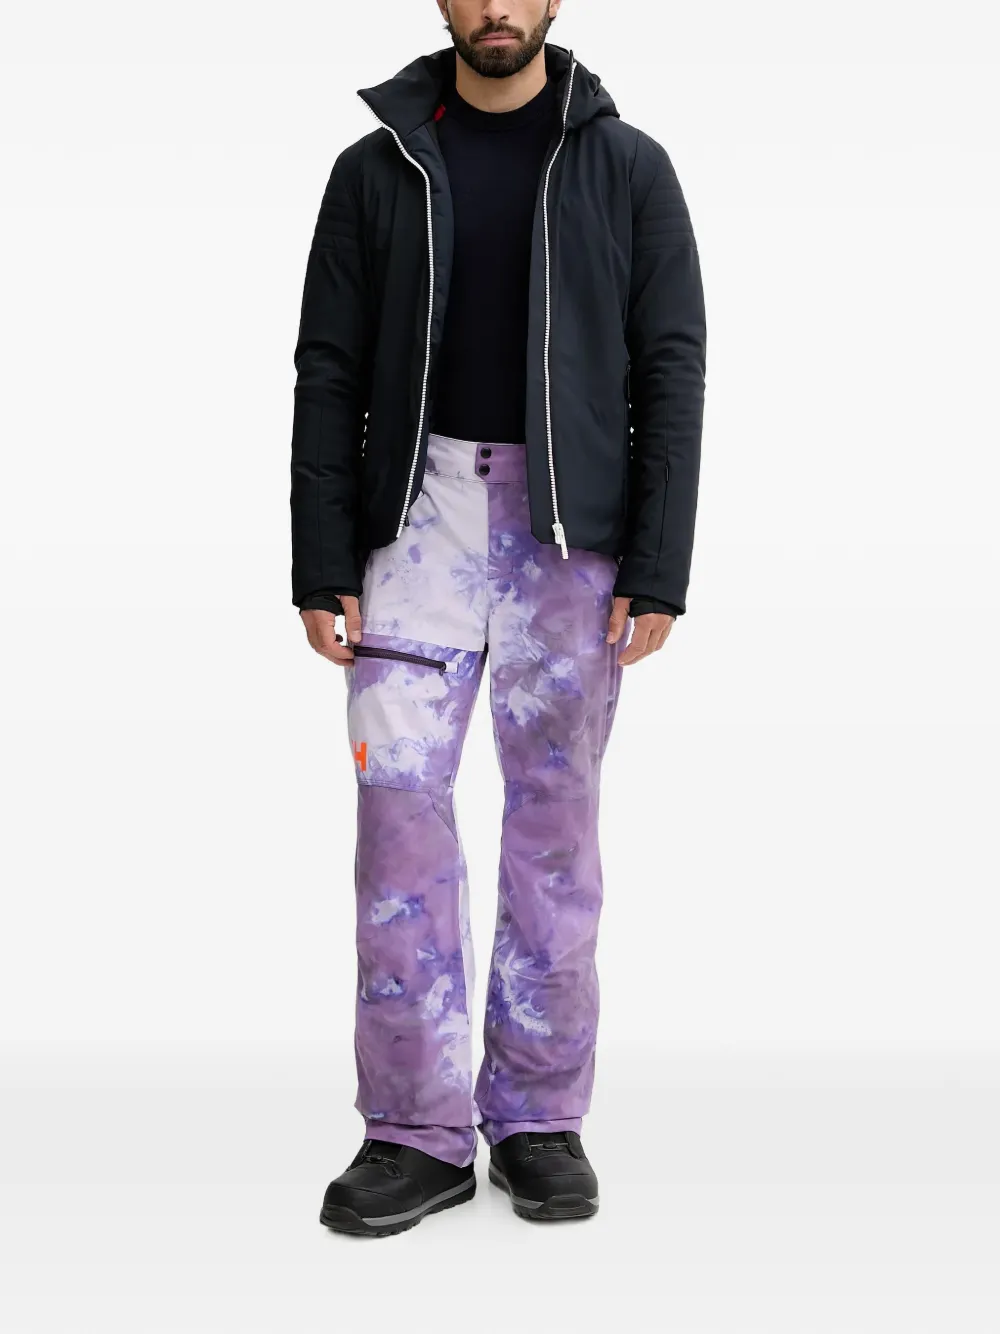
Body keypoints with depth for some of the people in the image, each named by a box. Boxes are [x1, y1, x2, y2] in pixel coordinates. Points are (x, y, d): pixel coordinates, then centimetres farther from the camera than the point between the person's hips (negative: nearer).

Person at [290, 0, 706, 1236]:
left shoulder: (626, 167, 4)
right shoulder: (376, 168, 7)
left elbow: (671, 374, 0)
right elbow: (329, 376, 5)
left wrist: (659, 573, -8)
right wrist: (321, 568, -2)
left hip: (572, 528, -1)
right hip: (420, 513, 1)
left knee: (554, 813, 4)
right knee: (400, 801, -4)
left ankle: (539, 1116, 15)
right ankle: (419, 1132, 5)